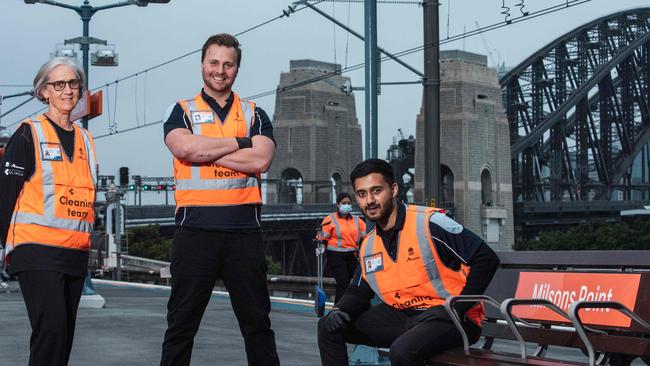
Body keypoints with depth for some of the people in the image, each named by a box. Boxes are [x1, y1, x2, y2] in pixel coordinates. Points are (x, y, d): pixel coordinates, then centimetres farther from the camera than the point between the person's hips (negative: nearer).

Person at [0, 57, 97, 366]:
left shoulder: (85, 140, 17)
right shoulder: (28, 134, -2)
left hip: (76, 253, 6)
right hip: (38, 250, -6)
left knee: (64, 334, 7)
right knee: (52, 328, -18)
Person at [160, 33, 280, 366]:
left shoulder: (254, 115, 13)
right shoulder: (181, 111, 10)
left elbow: (260, 160, -6)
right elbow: (184, 147, -12)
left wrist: (205, 152, -7)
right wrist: (240, 143, -6)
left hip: (244, 229, 1)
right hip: (195, 229, -1)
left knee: (257, 322, 7)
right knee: (181, 323, 3)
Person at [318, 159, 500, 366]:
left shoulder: (430, 223, -15)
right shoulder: (368, 245, 8)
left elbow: (487, 259, -17)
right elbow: (359, 291, 18)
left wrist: (456, 309, -20)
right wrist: (340, 310, -6)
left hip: (445, 317, -7)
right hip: (401, 316, 7)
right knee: (329, 326, 0)